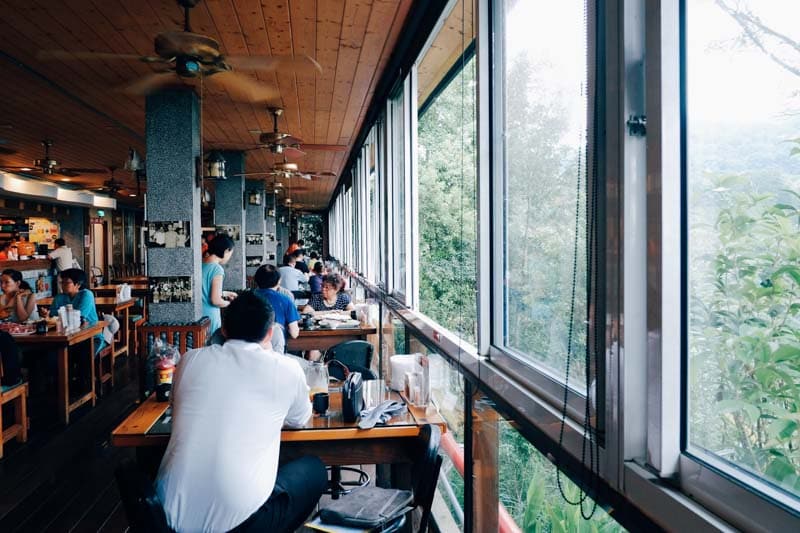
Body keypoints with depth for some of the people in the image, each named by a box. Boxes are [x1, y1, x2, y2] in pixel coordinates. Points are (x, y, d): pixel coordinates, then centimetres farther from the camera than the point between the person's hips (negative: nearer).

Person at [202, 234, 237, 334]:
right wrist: (231, 303, -2)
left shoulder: (200, 264, 4)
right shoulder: (217, 269, -18)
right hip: (209, 317, -7)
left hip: (198, 315, 7)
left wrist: (224, 293, 20)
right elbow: (216, 301, -19)